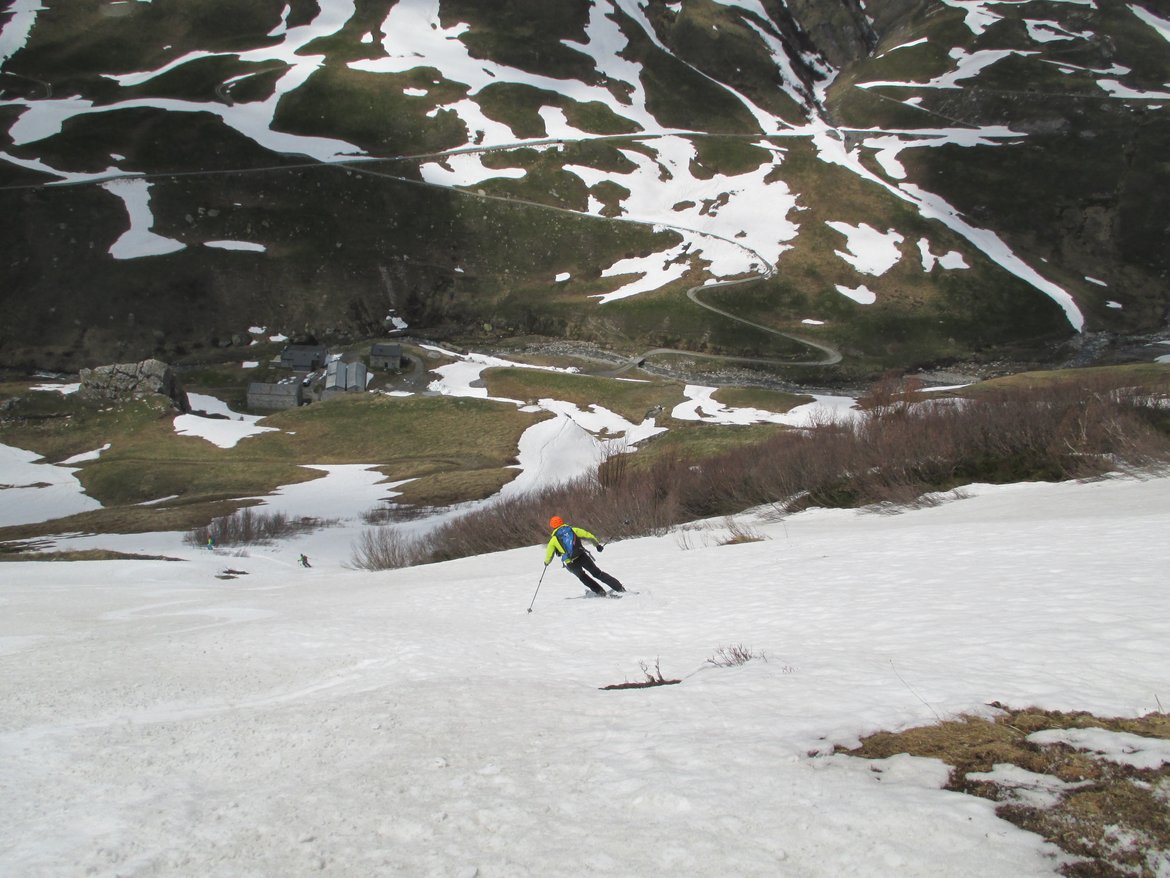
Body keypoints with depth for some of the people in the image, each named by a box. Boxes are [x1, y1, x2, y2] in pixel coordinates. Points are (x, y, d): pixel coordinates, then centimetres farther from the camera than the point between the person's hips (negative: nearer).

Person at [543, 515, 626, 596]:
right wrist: (598, 544, 21)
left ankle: (600, 592, 17)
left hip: (571, 564, -1)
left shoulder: (553, 539, 9)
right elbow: (589, 536, 8)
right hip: (582, 556, 1)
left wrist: (546, 562, 34)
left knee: (583, 577, 26)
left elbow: (549, 555, 11)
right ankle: (619, 587, 2)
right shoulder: (573, 530, 12)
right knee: (597, 572, 10)